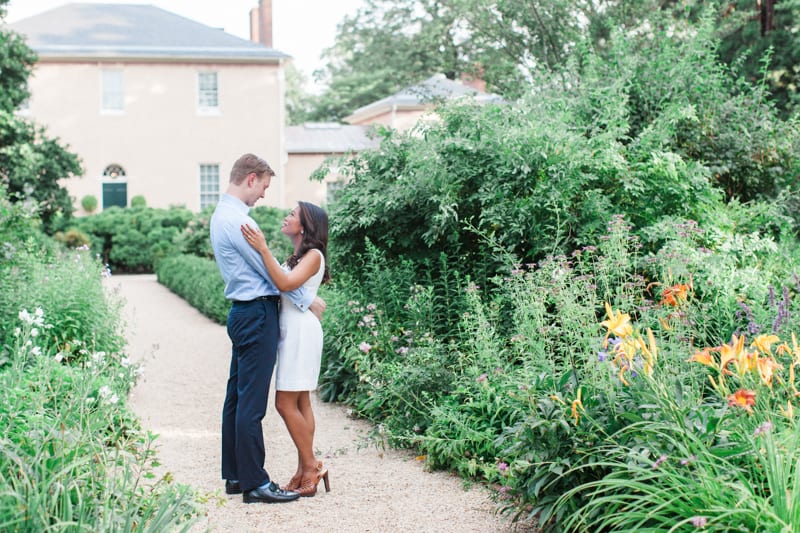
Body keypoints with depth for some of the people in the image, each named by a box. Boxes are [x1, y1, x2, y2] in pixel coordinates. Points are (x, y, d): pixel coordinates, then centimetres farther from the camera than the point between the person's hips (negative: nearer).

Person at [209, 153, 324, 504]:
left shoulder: (222, 215, 15)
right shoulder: (238, 221, -18)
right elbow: (270, 270, -14)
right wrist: (308, 300, -4)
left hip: (242, 314, 11)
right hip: (257, 314, -11)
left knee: (236, 396, 13)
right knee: (252, 401, -7)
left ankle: (235, 475, 20)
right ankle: (255, 483, -4)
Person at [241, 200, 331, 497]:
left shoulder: (313, 255, -9)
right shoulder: (298, 256, 19)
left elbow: (286, 284, -23)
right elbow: (282, 286, 11)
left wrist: (263, 249, -25)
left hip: (302, 330, -10)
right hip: (290, 330, 10)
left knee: (286, 403, -9)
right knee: (300, 403, 8)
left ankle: (311, 466, -3)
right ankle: (305, 470, 10)